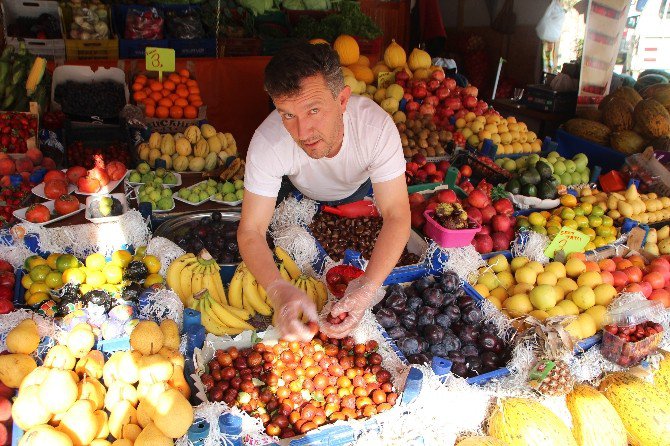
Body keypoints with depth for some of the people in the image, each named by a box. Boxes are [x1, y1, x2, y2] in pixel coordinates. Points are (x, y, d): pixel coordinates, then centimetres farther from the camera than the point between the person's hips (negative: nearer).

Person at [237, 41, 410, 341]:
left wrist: (368, 288, -57)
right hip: (304, 198, 0)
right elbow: (251, 230, -39)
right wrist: (278, 290, -59)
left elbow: (396, 216, -41)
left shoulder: (376, 125, -44)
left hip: (360, 188, 1)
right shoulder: (267, 143, -43)